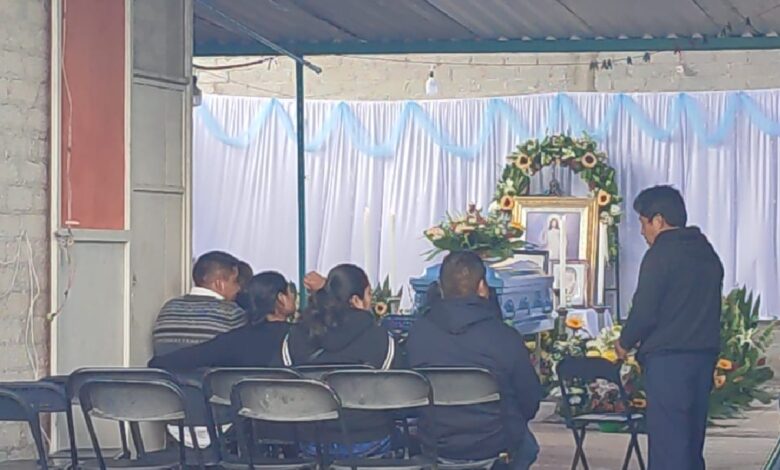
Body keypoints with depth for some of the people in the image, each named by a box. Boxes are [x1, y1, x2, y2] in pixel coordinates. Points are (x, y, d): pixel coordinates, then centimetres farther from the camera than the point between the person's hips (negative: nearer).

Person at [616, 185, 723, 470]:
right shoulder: (707, 253, 15)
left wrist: (625, 343, 4)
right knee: (692, 443, 13)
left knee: (667, 440, -7)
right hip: (705, 354, 8)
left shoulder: (661, 254, -10)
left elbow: (644, 311, -13)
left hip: (668, 358, -8)